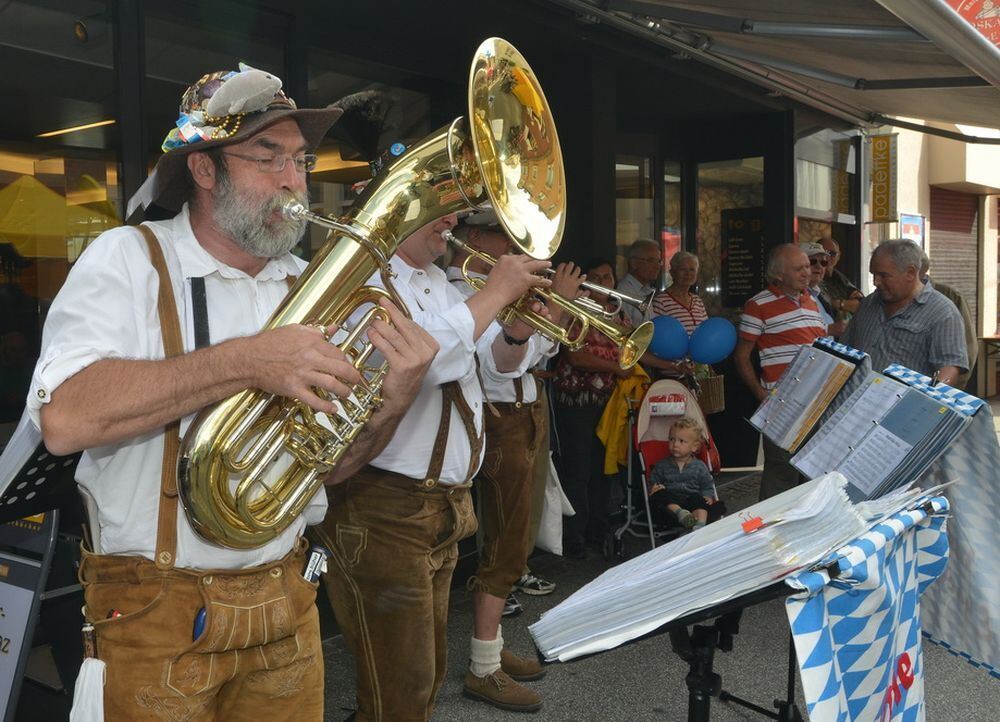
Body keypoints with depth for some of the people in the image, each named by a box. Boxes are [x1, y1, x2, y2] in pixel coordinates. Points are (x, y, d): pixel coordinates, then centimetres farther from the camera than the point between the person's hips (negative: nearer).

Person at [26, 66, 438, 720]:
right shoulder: (127, 260, -9)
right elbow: (64, 419, -26)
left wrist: (389, 406, -13)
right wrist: (246, 361, -29)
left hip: (285, 602, 5)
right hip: (159, 614, -4)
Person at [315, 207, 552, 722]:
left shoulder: (439, 283, 13)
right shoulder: (364, 278, -14)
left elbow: (499, 364, 16)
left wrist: (518, 326, -5)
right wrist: (494, 292, -20)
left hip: (446, 502, 9)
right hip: (382, 508, -9)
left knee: (427, 675, 21)